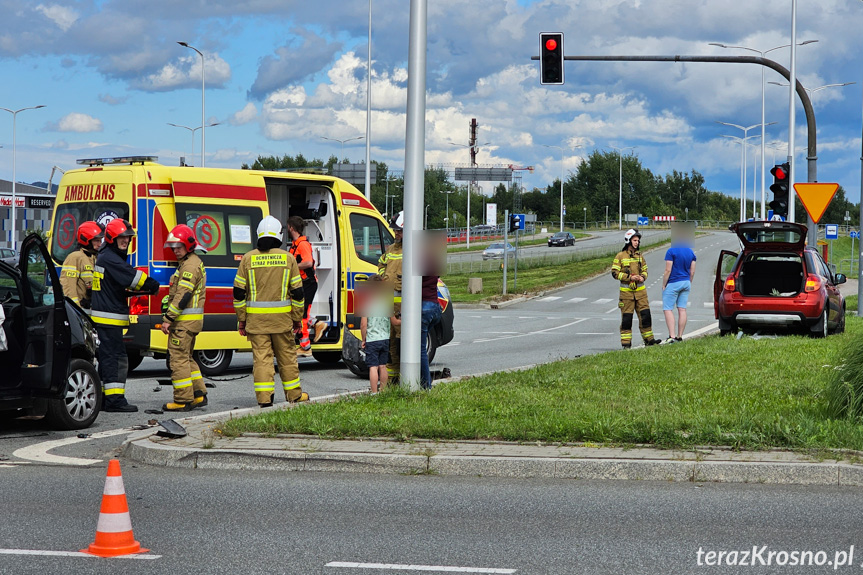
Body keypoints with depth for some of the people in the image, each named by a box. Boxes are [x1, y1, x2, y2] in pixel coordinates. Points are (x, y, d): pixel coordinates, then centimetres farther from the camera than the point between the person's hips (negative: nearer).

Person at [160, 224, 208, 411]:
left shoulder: (190, 265, -15)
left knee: (178, 358, -8)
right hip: (191, 319, 11)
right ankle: (199, 395, 19)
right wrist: (170, 317, 19)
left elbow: (183, 295, -21)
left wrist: (168, 318, -20)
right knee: (186, 357, 17)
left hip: (184, 320, -11)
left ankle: (183, 400, -6)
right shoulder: (194, 263, 19)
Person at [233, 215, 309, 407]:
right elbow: (297, 292, 1)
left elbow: (239, 292, 1)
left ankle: (264, 396, -5)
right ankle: (294, 394, 21)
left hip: (256, 317, 0)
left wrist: (241, 319, 8)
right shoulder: (288, 258, 0)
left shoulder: (248, 259, 0)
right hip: (282, 318, 0)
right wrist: (297, 318, 10)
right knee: (286, 355, 12)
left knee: (261, 356, 1)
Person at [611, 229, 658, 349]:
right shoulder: (620, 256, -4)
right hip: (626, 291, -4)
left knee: (645, 314, 1)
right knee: (626, 317, -1)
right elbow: (615, 273, -8)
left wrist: (643, 277, -3)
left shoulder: (639, 256, 11)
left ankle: (648, 339, 9)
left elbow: (644, 270, 20)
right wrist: (629, 277, -17)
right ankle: (626, 342, 4)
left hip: (640, 290, 4)